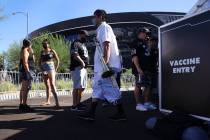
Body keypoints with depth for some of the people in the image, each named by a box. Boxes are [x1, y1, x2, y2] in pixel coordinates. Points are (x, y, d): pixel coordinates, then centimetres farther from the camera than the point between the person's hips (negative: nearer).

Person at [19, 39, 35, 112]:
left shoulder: (26, 51, 21)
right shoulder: (25, 50, -9)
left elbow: (32, 60, 24)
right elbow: (25, 62, -19)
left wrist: (31, 52, 16)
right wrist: (28, 73, -23)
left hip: (25, 71, 11)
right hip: (26, 71, -11)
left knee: (23, 88, 10)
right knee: (26, 88, -14)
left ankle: (21, 104, 14)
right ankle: (24, 106, -18)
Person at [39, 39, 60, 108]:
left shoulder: (52, 51, 1)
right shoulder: (42, 52, 14)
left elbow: (58, 60, 1)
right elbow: (40, 61, 16)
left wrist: (56, 69, -4)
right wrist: (41, 68, 2)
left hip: (50, 68, -5)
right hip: (44, 70, 5)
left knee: (52, 85, -17)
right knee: (47, 86, 10)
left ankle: (57, 102, -23)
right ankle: (48, 101, 16)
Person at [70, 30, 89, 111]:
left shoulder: (83, 44, 23)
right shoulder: (76, 43, -8)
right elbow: (75, 54, -21)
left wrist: (85, 63, 15)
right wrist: (82, 62, -24)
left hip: (83, 68, 10)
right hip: (77, 68, -10)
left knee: (82, 87, 14)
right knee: (77, 87, -11)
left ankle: (78, 103, 23)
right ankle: (74, 106, -9)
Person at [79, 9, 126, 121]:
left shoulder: (104, 27, -8)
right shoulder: (101, 29, 22)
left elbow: (106, 46, -19)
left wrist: (105, 64, -26)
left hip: (106, 66, -10)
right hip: (101, 67, 10)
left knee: (110, 89, -5)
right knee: (97, 88, 9)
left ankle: (121, 114, 4)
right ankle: (91, 113, 13)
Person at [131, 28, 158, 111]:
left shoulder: (147, 43, 24)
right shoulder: (136, 43, -3)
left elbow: (152, 55, 34)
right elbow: (134, 56, -14)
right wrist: (138, 68, -21)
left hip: (149, 68, 9)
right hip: (140, 69, -9)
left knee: (148, 86, 10)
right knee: (139, 86, -7)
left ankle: (147, 103, 19)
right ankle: (138, 104, -3)